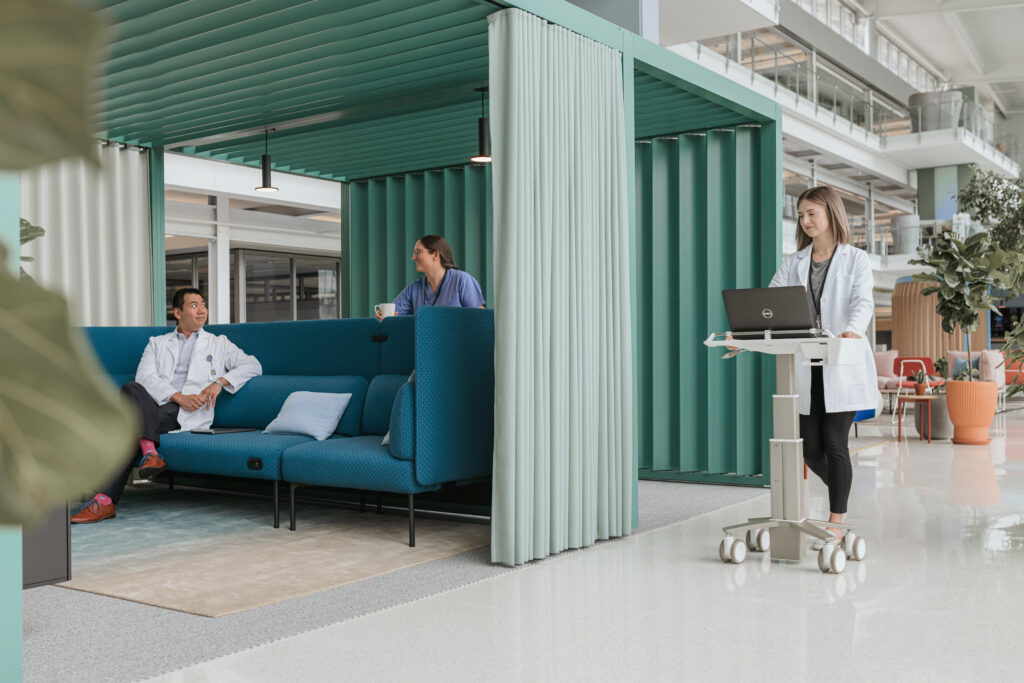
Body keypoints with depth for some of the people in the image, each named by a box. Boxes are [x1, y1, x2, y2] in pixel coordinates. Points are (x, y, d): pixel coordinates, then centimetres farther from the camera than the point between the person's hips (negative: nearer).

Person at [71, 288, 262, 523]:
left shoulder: (218, 343, 22)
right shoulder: (157, 343, 24)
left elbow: (253, 365, 11)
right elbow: (144, 377, 6)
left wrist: (220, 381, -6)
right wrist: (178, 396, -12)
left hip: (187, 415, -2)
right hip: (155, 405, 2)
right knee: (131, 389, -34)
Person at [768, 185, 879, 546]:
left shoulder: (856, 259, 3)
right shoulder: (793, 263, 13)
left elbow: (863, 302, -13)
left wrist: (853, 330, -35)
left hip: (843, 367, -4)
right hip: (806, 367, 4)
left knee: (835, 442, -6)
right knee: (811, 448, 5)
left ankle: (836, 523, 3)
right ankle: (842, 494, 34)